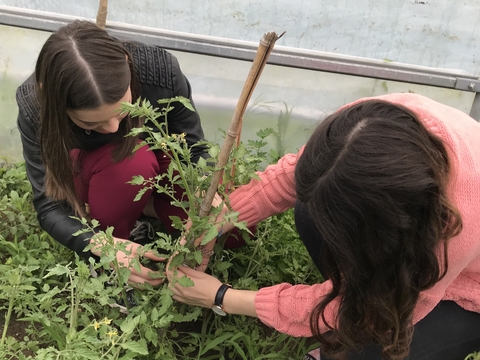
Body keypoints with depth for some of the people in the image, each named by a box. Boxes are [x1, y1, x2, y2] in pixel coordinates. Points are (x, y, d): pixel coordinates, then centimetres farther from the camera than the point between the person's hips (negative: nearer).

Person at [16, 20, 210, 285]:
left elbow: (194, 151, -20)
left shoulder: (160, 69, -31)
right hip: (91, 173, -1)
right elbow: (50, 205, -25)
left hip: (160, 167, 2)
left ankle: (143, 206, 6)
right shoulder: (35, 105, -31)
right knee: (133, 160, -38)